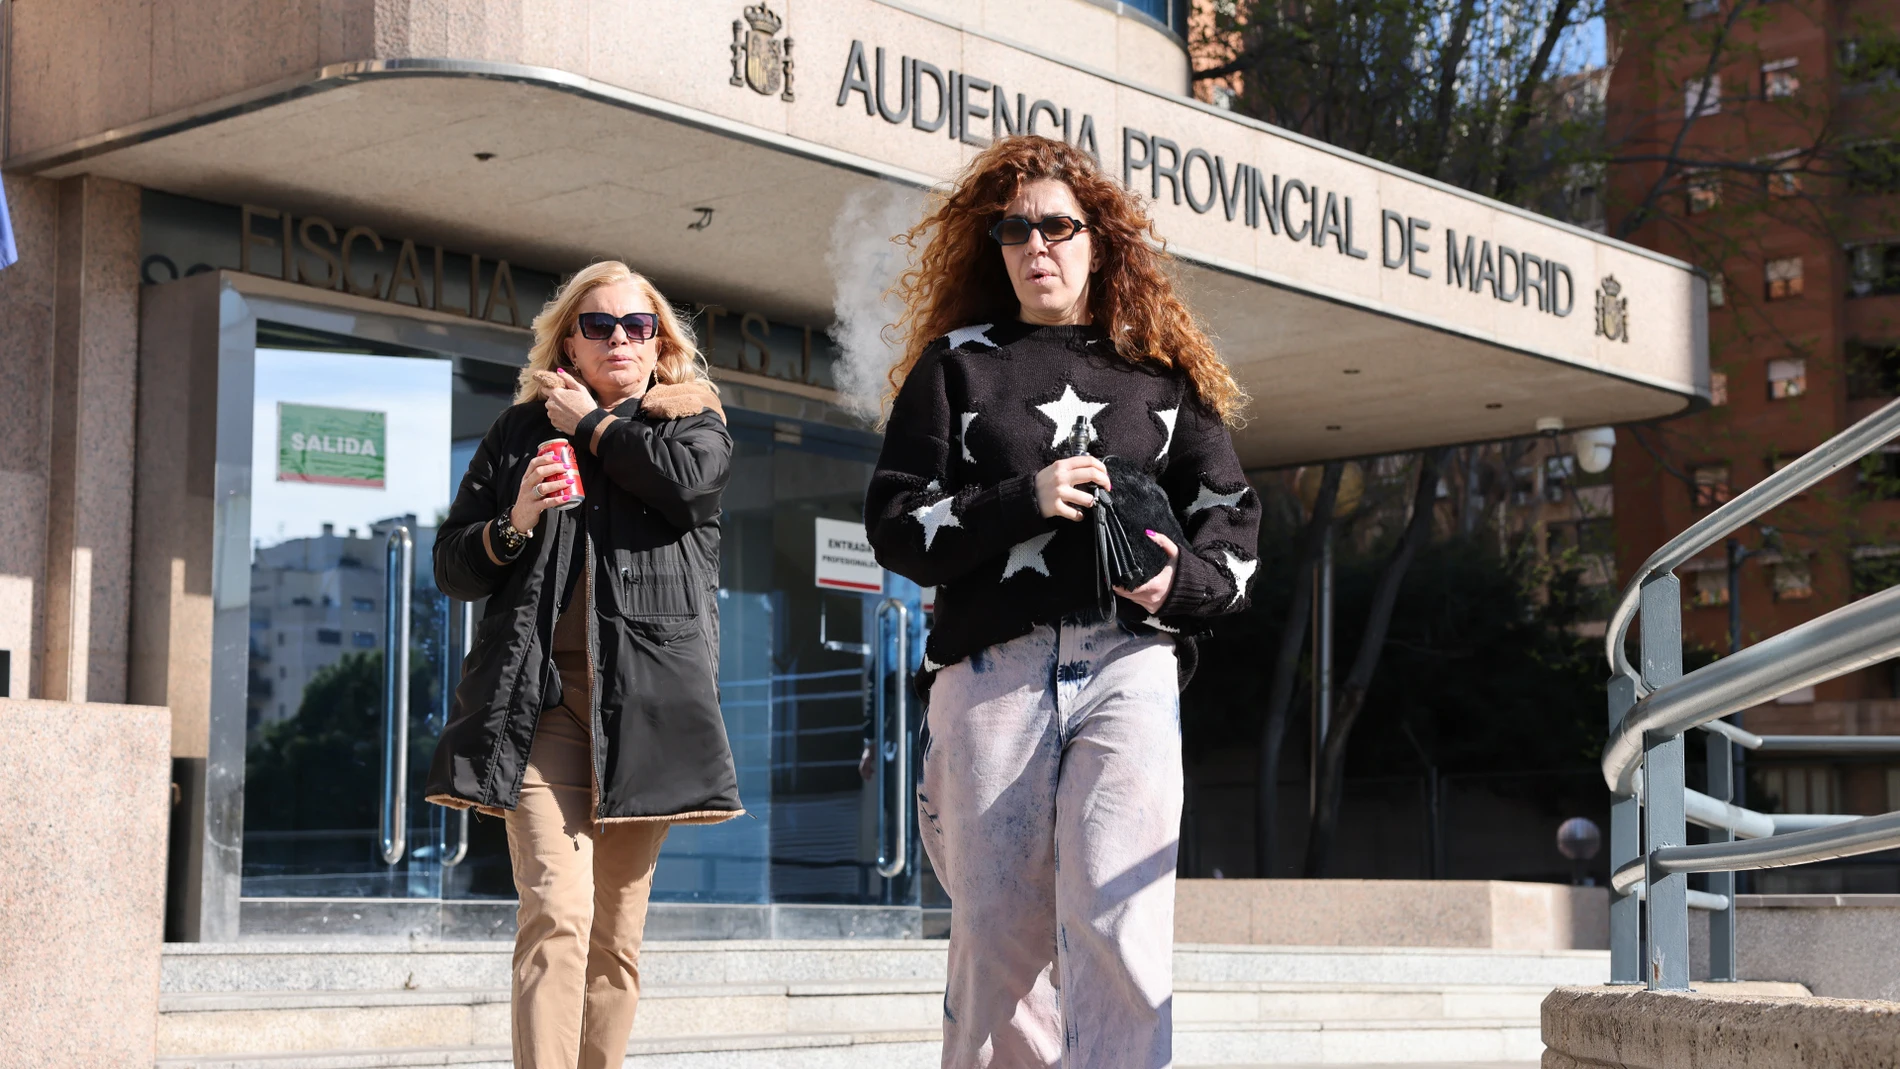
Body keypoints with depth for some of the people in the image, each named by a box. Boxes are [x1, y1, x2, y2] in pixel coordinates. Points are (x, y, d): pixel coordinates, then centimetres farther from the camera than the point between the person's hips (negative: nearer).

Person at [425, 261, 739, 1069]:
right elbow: (453, 566, 15)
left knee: (617, 933, 5)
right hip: (541, 692, -1)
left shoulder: (696, 420, 16)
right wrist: (514, 523, -5)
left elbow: (683, 479, -10)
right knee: (556, 915, -16)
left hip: (645, 694, 1)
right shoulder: (521, 429, 16)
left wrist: (591, 424, 2)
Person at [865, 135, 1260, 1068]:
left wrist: (1187, 581, -5)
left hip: (1130, 665, 0)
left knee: (1116, 919, -14)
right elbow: (897, 524, 6)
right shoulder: (955, 364, 14)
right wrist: (1023, 501, -8)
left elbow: (1232, 516, 17)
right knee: (997, 931, 0)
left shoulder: (1159, 370, 16)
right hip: (993, 668, 0)